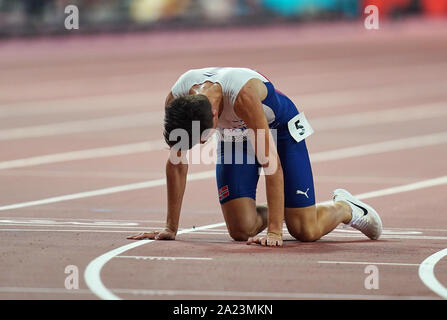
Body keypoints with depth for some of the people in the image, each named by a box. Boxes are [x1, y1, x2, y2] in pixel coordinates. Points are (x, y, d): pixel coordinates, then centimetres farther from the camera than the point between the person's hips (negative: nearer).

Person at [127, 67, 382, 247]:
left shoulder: (243, 95, -43)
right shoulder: (176, 102, -28)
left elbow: (271, 163, -39)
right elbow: (177, 163, -14)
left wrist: (274, 230, -40)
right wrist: (171, 228, -11)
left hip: (279, 127, -4)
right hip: (235, 135, 4)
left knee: (306, 231, -9)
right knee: (241, 230, -13)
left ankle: (345, 208, 24)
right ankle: (273, 213, 22)